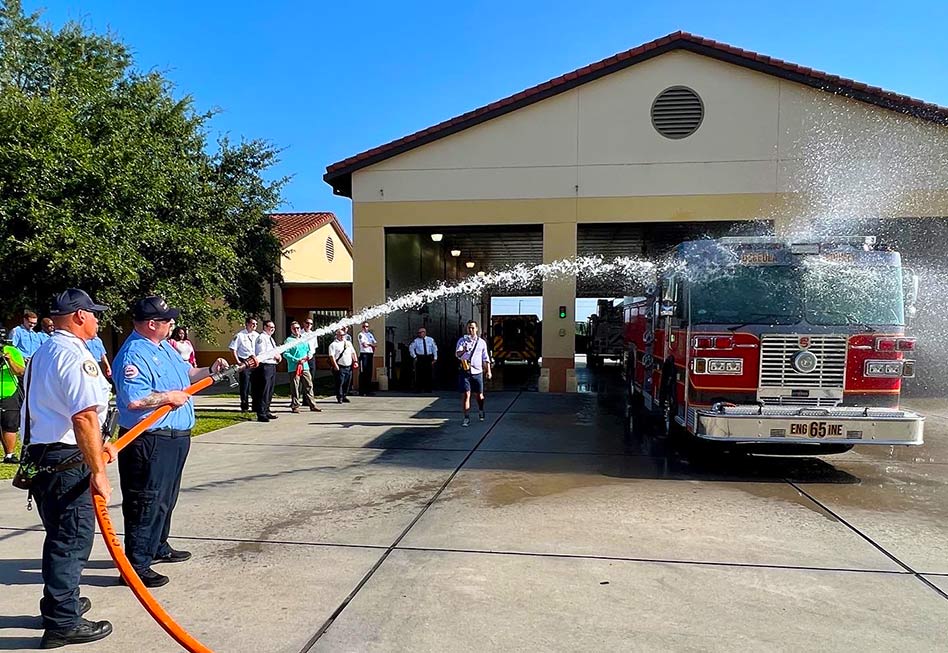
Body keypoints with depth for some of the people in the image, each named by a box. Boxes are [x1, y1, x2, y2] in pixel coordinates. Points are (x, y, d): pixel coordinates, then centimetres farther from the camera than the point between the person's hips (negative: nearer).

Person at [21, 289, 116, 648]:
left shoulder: (41, 353, 17)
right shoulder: (74, 355, -17)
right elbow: (84, 418, -27)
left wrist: (97, 444, 26)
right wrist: (97, 470, -24)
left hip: (39, 453, 10)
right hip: (67, 461, -10)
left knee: (60, 535, 23)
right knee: (73, 539, 0)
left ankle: (60, 602, 39)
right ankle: (63, 624, 9)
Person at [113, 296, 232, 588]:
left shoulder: (165, 346, 12)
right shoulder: (134, 355, -20)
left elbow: (186, 373, 27)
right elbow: (133, 400, -31)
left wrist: (210, 370, 11)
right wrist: (168, 397, -20)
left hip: (174, 438, 10)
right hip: (150, 441, -10)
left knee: (166, 498, 23)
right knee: (146, 503, -3)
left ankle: (159, 548, 39)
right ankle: (137, 565, 6)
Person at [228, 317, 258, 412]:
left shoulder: (257, 335, 10)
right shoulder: (240, 335, -4)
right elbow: (233, 348, -5)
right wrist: (238, 361, -11)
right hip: (244, 362, -4)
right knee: (244, 385, -1)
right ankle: (244, 406, 8)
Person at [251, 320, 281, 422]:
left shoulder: (271, 339, 20)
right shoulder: (261, 338, -9)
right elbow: (260, 354, -18)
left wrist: (277, 356, 6)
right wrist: (274, 356, -15)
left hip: (272, 366, 10)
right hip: (264, 367, -10)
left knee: (270, 391, 14)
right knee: (264, 391, -9)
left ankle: (266, 411, 23)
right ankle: (261, 414, -7)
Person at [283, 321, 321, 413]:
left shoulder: (304, 339, 15)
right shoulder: (289, 340, -3)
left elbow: (309, 350, 24)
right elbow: (285, 354, -10)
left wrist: (309, 355, 1)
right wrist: (297, 360, -17)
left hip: (305, 366, 5)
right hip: (294, 367, -5)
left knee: (309, 386, 5)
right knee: (295, 387, 0)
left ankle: (312, 405, 9)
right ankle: (295, 406, 8)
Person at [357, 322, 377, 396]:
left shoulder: (370, 334, 19)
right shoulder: (361, 334, -1)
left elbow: (375, 344, 15)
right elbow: (364, 344, -13)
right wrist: (371, 344, 2)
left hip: (370, 354, 7)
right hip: (364, 353, -7)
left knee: (369, 372, 7)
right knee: (363, 373, -8)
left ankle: (368, 390, 12)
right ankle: (361, 392, -7)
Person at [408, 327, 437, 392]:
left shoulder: (431, 340, 5)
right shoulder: (416, 340, 2)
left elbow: (435, 349, 9)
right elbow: (411, 348, 9)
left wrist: (435, 358, 4)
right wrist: (414, 356, 3)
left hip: (429, 358, 1)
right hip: (420, 358, -1)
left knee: (428, 374, 2)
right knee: (419, 374, -4)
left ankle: (428, 389, 10)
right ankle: (418, 389, 3)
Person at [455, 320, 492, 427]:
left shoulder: (481, 342, 9)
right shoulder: (462, 340, 2)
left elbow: (485, 358, 15)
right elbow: (457, 353, -14)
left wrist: (488, 371, 9)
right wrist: (463, 351, -36)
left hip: (477, 372, 2)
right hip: (465, 371, -2)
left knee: (479, 394, 9)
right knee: (465, 394, -8)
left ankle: (481, 411, 36)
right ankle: (466, 417, -2)